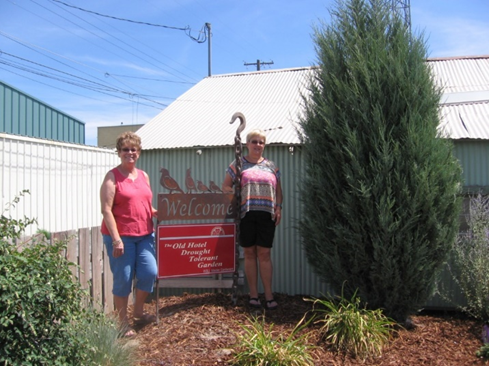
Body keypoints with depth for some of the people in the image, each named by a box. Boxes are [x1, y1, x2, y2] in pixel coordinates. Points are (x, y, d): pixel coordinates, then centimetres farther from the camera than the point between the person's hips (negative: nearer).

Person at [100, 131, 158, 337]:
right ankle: (123, 322, 18)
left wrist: (158, 213, 4)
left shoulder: (144, 176, 14)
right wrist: (116, 239, -18)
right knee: (123, 279, 1)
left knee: (150, 273, 0)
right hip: (121, 236, -5)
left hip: (145, 235, 5)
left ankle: (138, 312, 25)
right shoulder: (112, 177, -4)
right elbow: (106, 209, -12)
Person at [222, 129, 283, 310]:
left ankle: (269, 296, 6)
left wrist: (278, 207, 3)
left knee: (264, 254, 1)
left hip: (267, 214, 1)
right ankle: (253, 295, 12)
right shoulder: (238, 164, 9)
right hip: (245, 214, -1)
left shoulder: (271, 166, 16)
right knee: (250, 254, 4)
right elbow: (225, 186, 9)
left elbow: (278, 190, 18)